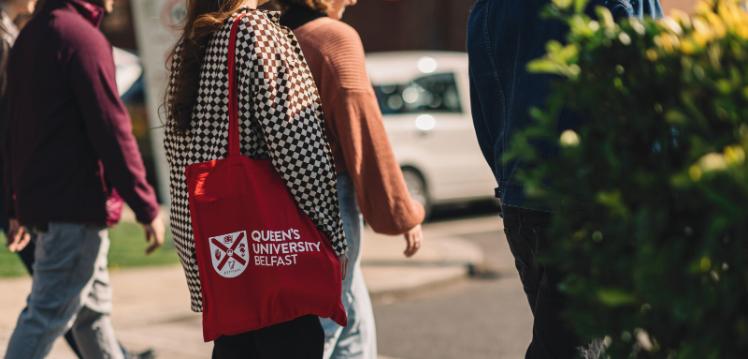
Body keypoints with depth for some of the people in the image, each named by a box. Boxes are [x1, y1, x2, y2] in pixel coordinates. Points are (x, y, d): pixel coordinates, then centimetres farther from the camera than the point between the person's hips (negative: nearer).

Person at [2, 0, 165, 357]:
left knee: (93, 308, 17)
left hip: (37, 202, 9)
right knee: (48, 315, -5)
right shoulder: (83, 37, -15)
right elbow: (112, 130, -18)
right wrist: (147, 208, -13)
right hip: (76, 206, -9)